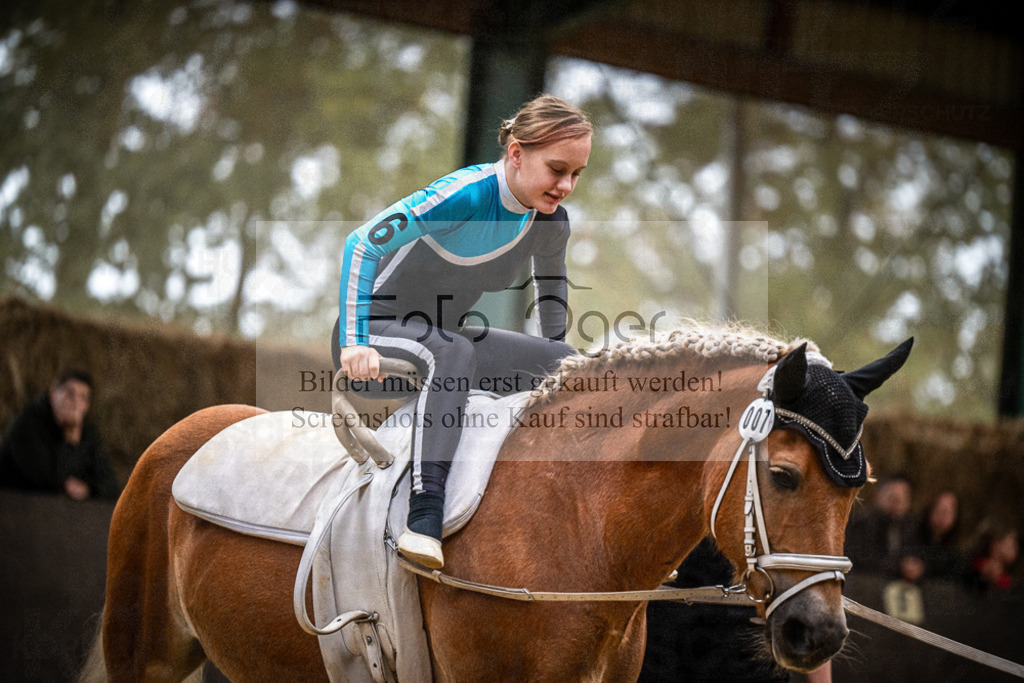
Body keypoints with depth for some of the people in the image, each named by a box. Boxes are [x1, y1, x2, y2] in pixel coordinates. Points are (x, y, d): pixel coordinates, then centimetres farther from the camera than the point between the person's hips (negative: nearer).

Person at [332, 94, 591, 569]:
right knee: (453, 352, -39)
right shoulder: (467, 194, -26)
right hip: (377, 334, -7)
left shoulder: (551, 222, -5)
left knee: (571, 367, -7)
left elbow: (551, 283, 17)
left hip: (443, 341, 7)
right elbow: (361, 245, -26)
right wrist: (354, 343, -30)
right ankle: (423, 522, -45)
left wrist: (557, 363, 17)